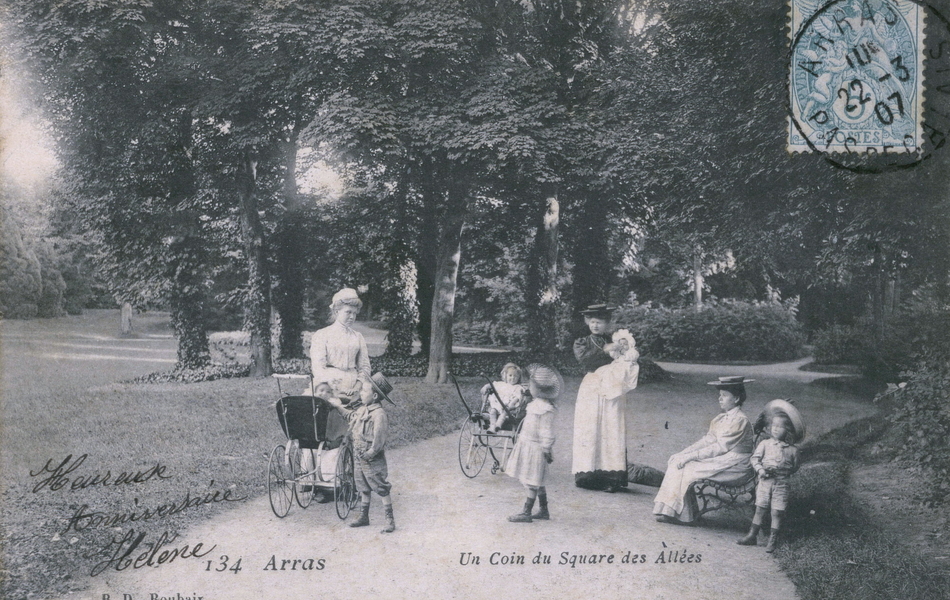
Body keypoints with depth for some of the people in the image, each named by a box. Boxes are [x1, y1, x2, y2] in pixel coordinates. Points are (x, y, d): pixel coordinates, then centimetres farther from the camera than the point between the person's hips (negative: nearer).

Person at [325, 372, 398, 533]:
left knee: (382, 489, 1)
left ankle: (390, 520, 8)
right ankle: (363, 517, 31)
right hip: (359, 457, 8)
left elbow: (378, 440, -25)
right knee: (365, 489, 19)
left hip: (374, 460, -8)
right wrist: (339, 406, 25)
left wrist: (369, 454, -22)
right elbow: (350, 416, 29)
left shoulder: (379, 414, -22)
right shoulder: (362, 409, 6)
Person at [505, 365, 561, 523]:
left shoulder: (546, 410, -22)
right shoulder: (535, 404, 8)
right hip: (527, 445, 10)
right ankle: (543, 511, 25)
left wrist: (547, 451, -18)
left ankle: (526, 513, 5)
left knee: (531, 482, -2)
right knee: (536, 482, 16)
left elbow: (547, 433, -20)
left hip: (535, 448, -10)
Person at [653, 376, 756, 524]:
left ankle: (679, 513, -3)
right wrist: (684, 453, -1)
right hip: (719, 458, 9)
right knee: (676, 460, -4)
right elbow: (708, 440, 11)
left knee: (684, 467, -17)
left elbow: (720, 448, -20)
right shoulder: (721, 418, 12)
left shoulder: (739, 420, -17)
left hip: (733, 464, -9)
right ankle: (670, 510, -4)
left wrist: (690, 456, -20)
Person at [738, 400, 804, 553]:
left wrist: (784, 470, -3)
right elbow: (755, 458, 0)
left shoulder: (792, 450, -1)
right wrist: (760, 469, -15)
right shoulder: (765, 444, 0)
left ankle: (772, 540, 14)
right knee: (760, 509, 7)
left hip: (781, 484, -1)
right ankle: (752, 536, 17)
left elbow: (795, 467, 10)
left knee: (777, 512, 1)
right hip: (765, 481, 1)